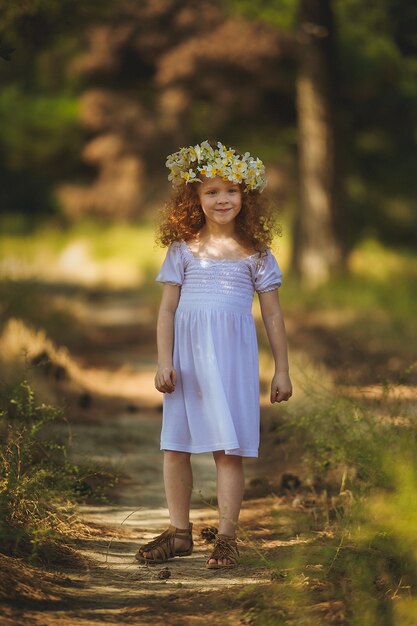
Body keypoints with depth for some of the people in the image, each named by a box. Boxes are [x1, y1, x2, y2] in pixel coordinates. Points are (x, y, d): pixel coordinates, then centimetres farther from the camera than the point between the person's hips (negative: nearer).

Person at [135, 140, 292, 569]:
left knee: (229, 448, -3)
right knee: (174, 446, 4)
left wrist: (281, 370, 6)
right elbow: (167, 308, 5)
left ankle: (226, 537, 3)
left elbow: (272, 314, 8)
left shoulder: (256, 253, 5)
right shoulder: (183, 249, 6)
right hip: (187, 356, 2)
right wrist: (164, 362, -3)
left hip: (232, 357, -2)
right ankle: (179, 533, 16)